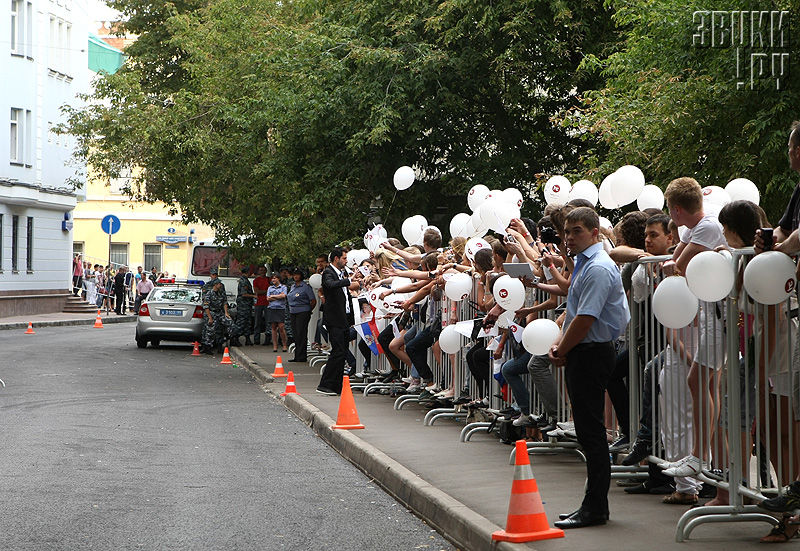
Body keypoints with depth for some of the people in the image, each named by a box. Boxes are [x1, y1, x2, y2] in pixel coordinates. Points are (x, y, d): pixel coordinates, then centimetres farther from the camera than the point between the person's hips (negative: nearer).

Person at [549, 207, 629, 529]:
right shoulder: (583, 265, 16)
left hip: (591, 355, -10)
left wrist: (562, 351, -10)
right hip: (579, 355, 10)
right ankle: (593, 505, 18)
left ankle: (595, 508, -3)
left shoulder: (598, 268, -17)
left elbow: (585, 320, -21)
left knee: (590, 431, -7)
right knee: (587, 431, 12)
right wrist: (558, 345, 6)